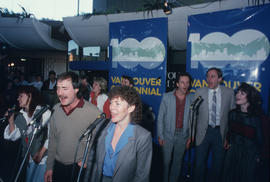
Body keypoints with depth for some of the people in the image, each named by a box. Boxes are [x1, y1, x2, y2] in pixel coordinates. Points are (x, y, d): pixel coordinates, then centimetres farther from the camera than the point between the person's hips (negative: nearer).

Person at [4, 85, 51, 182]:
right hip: (29, 158, 6)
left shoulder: (44, 112, -13)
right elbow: (13, 136, 7)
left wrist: (41, 153, -15)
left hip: (44, 158, -6)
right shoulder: (21, 116, 7)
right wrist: (11, 119, -3)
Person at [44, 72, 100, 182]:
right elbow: (52, 140, 8)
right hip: (58, 167, 5)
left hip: (80, 169, -4)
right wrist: (49, 167, 11)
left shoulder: (93, 112, -19)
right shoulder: (56, 109, 0)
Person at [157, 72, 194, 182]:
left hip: (183, 136, 1)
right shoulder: (167, 97, -5)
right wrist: (160, 136, -4)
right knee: (167, 161, 10)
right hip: (168, 135, -1)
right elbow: (160, 117, -2)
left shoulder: (192, 98, -2)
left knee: (178, 162, 15)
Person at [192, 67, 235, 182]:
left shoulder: (229, 92, -2)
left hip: (221, 132, 1)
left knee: (218, 164, 15)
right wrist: (191, 134, -3)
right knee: (199, 163, 11)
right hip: (203, 132, 0)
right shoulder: (200, 92, -4)